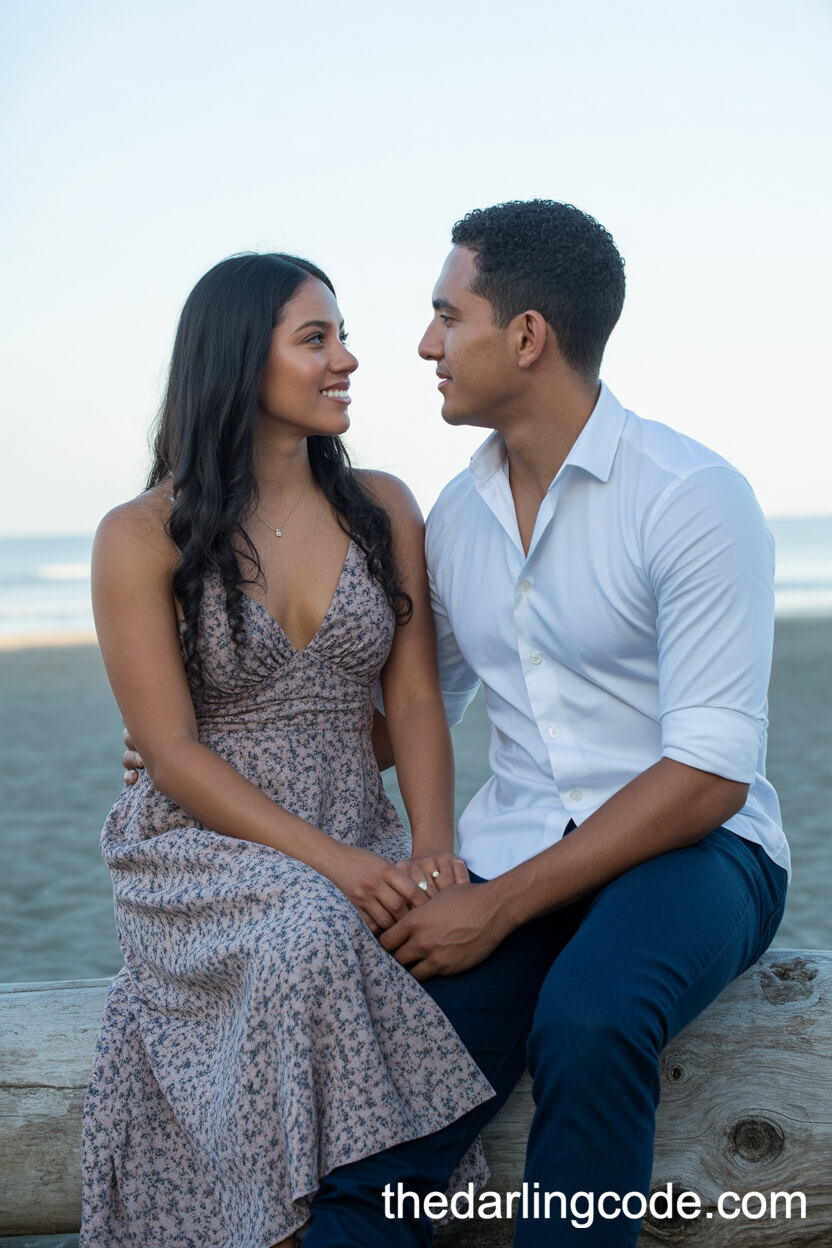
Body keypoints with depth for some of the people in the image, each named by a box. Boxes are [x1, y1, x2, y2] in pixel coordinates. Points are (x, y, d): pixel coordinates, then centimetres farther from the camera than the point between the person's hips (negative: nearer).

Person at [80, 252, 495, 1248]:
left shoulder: (382, 510, 8)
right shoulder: (143, 537, -4)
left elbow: (414, 700, 5)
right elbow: (173, 753, -9)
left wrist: (432, 847, -14)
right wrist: (331, 862, -22)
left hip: (358, 845, 4)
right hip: (201, 848, -3)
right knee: (310, 936, -35)